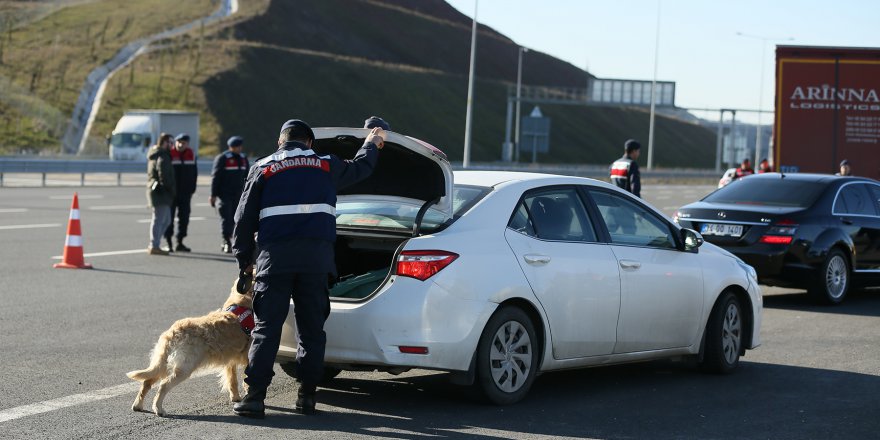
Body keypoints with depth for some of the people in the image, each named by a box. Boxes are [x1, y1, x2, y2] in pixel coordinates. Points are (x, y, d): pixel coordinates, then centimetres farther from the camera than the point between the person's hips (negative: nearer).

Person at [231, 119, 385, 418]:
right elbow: (360, 168, 32)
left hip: (275, 257, -1)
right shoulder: (326, 166, 12)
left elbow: (244, 219, 8)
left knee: (267, 327, -1)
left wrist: (244, 261, 17)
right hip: (316, 256, 1)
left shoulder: (263, 169, 9)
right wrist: (372, 144, 53)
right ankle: (306, 396, 9)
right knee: (311, 328, 9)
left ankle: (254, 396, -7)